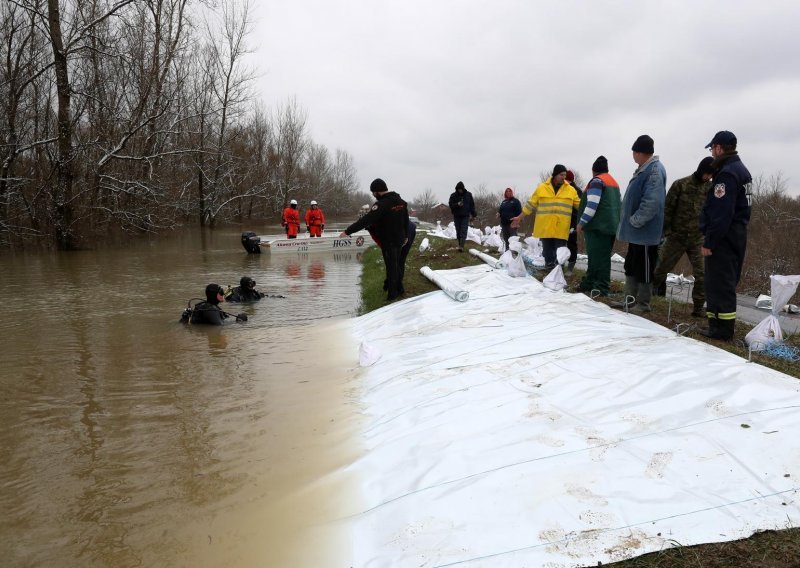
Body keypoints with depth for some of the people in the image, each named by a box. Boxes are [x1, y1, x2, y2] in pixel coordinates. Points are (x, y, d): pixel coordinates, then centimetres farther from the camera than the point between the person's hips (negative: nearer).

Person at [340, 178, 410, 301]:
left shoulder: (381, 204, -24)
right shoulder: (401, 201, 3)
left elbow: (366, 220, -30)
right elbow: (406, 220, 13)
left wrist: (347, 231, -29)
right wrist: (406, 235, 27)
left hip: (388, 241, -8)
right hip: (399, 239, 8)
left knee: (391, 266, 3)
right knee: (396, 264, 21)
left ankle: (392, 293, 13)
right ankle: (398, 287, 34)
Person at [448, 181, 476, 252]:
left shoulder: (468, 195, 3)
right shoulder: (453, 195, 1)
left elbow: (472, 205, 8)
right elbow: (451, 205, -2)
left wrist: (473, 215, 7)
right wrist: (457, 204, -21)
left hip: (465, 216, -1)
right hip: (457, 216, 1)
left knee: (463, 232, -12)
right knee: (458, 232, 7)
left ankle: (461, 246, -19)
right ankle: (460, 245, 19)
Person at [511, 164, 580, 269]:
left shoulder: (571, 190, 7)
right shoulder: (542, 188, 4)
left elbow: (580, 205, 14)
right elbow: (531, 204, 9)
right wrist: (519, 217, 9)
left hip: (561, 229, 0)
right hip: (545, 228, 0)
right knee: (547, 252, 7)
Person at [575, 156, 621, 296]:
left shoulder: (597, 181, -9)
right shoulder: (614, 182, 21)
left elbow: (592, 205, -19)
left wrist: (581, 223, -15)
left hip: (597, 226, -10)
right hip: (610, 225, 10)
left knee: (598, 257, -9)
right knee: (601, 256, 13)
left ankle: (601, 288, -11)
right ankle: (589, 283, 20)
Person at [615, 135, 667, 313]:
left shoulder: (654, 170, -17)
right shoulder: (643, 170, 14)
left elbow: (652, 202, -25)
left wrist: (635, 220, -20)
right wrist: (629, 219, 15)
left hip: (645, 231, -10)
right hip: (636, 231, 10)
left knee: (644, 269, 0)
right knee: (631, 266, 16)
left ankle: (643, 304, 10)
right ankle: (630, 300, 26)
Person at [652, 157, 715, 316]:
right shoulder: (680, 185, -6)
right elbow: (667, 209, -5)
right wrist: (667, 231, -7)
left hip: (698, 239, 2)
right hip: (676, 237, -2)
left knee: (702, 275, -3)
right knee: (661, 269, 10)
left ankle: (698, 307, 8)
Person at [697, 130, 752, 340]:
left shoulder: (726, 174, -16)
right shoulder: (742, 170, 16)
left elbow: (720, 214, -23)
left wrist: (709, 242, -20)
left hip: (723, 237, -10)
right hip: (737, 235, 10)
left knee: (720, 283, -6)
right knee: (728, 282, 13)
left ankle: (722, 329, -2)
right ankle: (722, 326, 20)